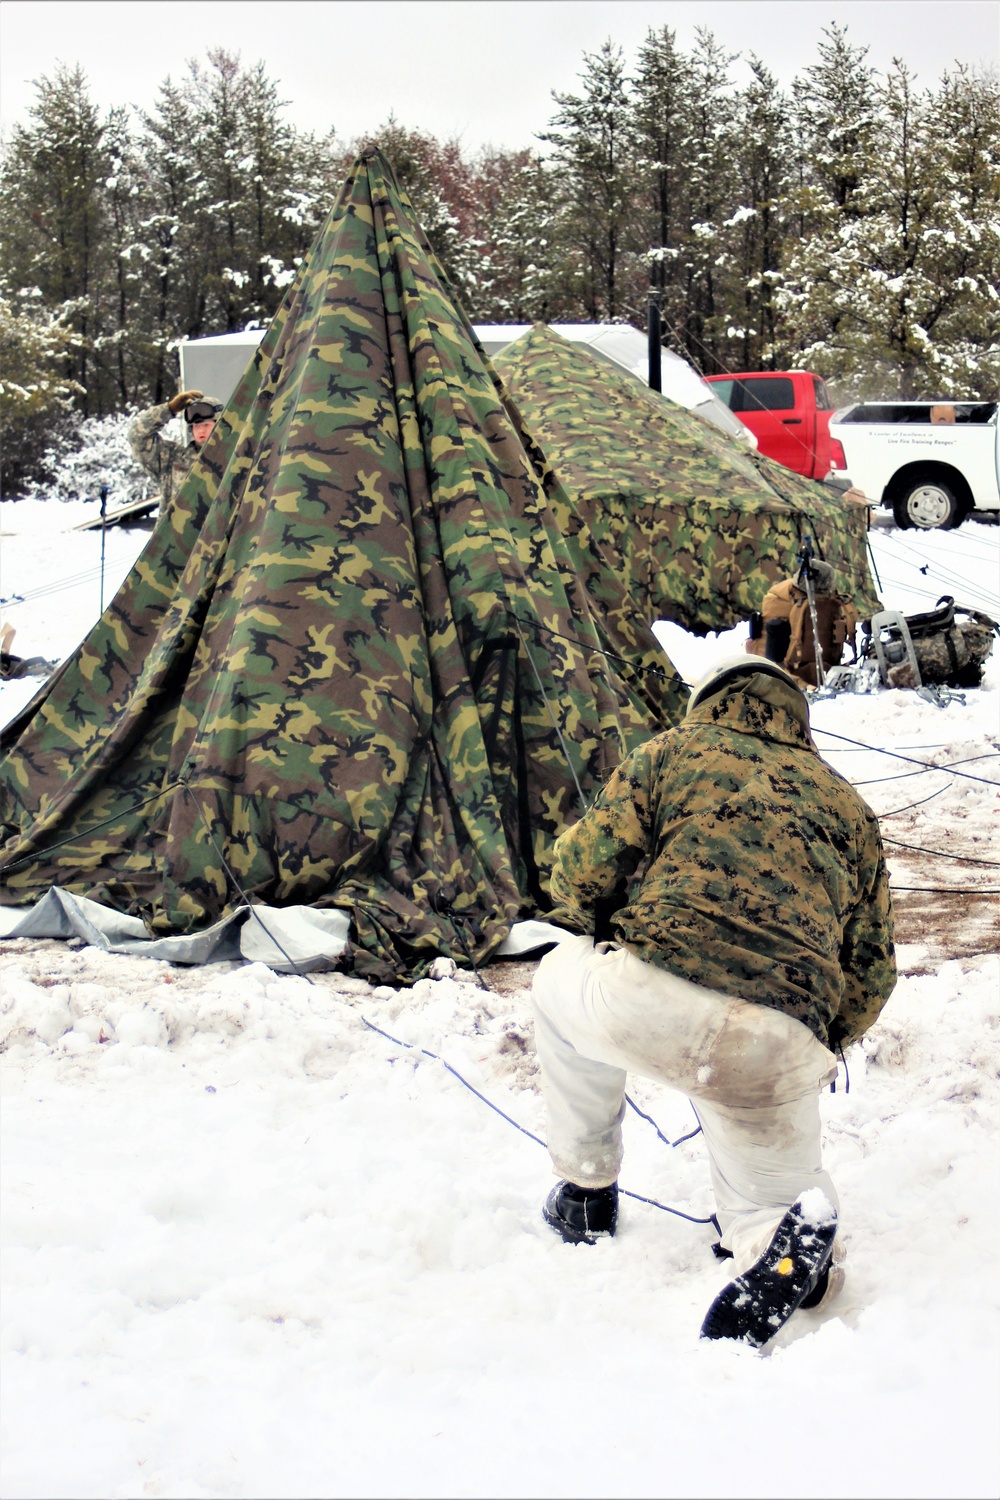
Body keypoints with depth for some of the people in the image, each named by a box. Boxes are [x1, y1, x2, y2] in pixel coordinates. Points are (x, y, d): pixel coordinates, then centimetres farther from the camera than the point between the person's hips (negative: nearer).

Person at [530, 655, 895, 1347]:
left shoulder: (675, 749, 20)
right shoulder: (848, 806, 29)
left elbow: (583, 866, 11)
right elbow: (872, 974, 25)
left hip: (640, 1003, -1)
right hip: (777, 1050, 2)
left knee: (561, 979, 36)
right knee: (768, 1200, 28)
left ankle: (585, 1192, 37)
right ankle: (779, 1238, -9)